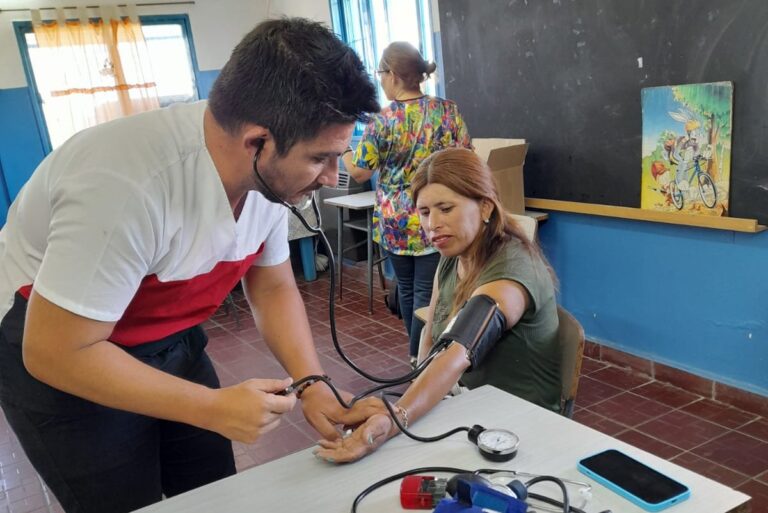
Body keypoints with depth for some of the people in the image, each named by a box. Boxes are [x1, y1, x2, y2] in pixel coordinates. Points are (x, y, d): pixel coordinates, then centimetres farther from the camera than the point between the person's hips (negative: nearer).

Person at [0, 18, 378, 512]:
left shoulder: (269, 172, -15)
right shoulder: (127, 186, -38)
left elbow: (273, 288, -1)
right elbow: (55, 354, -30)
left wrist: (312, 384, -14)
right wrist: (212, 408, -28)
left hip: (168, 339, 6)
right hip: (53, 347, -6)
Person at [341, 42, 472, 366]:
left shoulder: (382, 121, -8)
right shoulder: (447, 110, -5)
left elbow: (359, 172, -2)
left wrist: (340, 150, 16)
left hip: (394, 222, 1)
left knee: (406, 288, 17)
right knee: (427, 291, 4)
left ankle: (417, 352, 34)